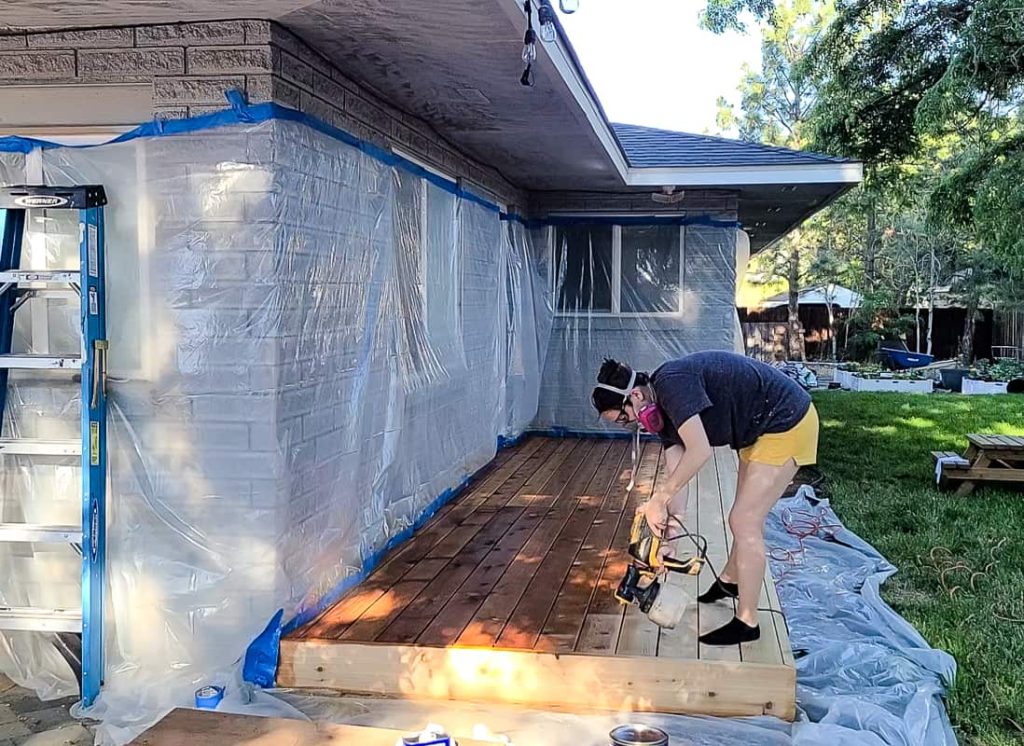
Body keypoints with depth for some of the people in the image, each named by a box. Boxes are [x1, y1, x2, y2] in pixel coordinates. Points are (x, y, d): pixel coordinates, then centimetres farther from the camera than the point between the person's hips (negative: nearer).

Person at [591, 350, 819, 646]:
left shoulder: (670, 383, -25)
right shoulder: (663, 410, 4)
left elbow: (700, 451, -33)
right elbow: (678, 474, 2)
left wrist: (659, 499, -25)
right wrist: (671, 520, -7)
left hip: (786, 423, -10)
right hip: (762, 429, 10)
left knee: (744, 522, -6)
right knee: (746, 516, 24)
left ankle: (747, 622, 5)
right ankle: (730, 581, 45)